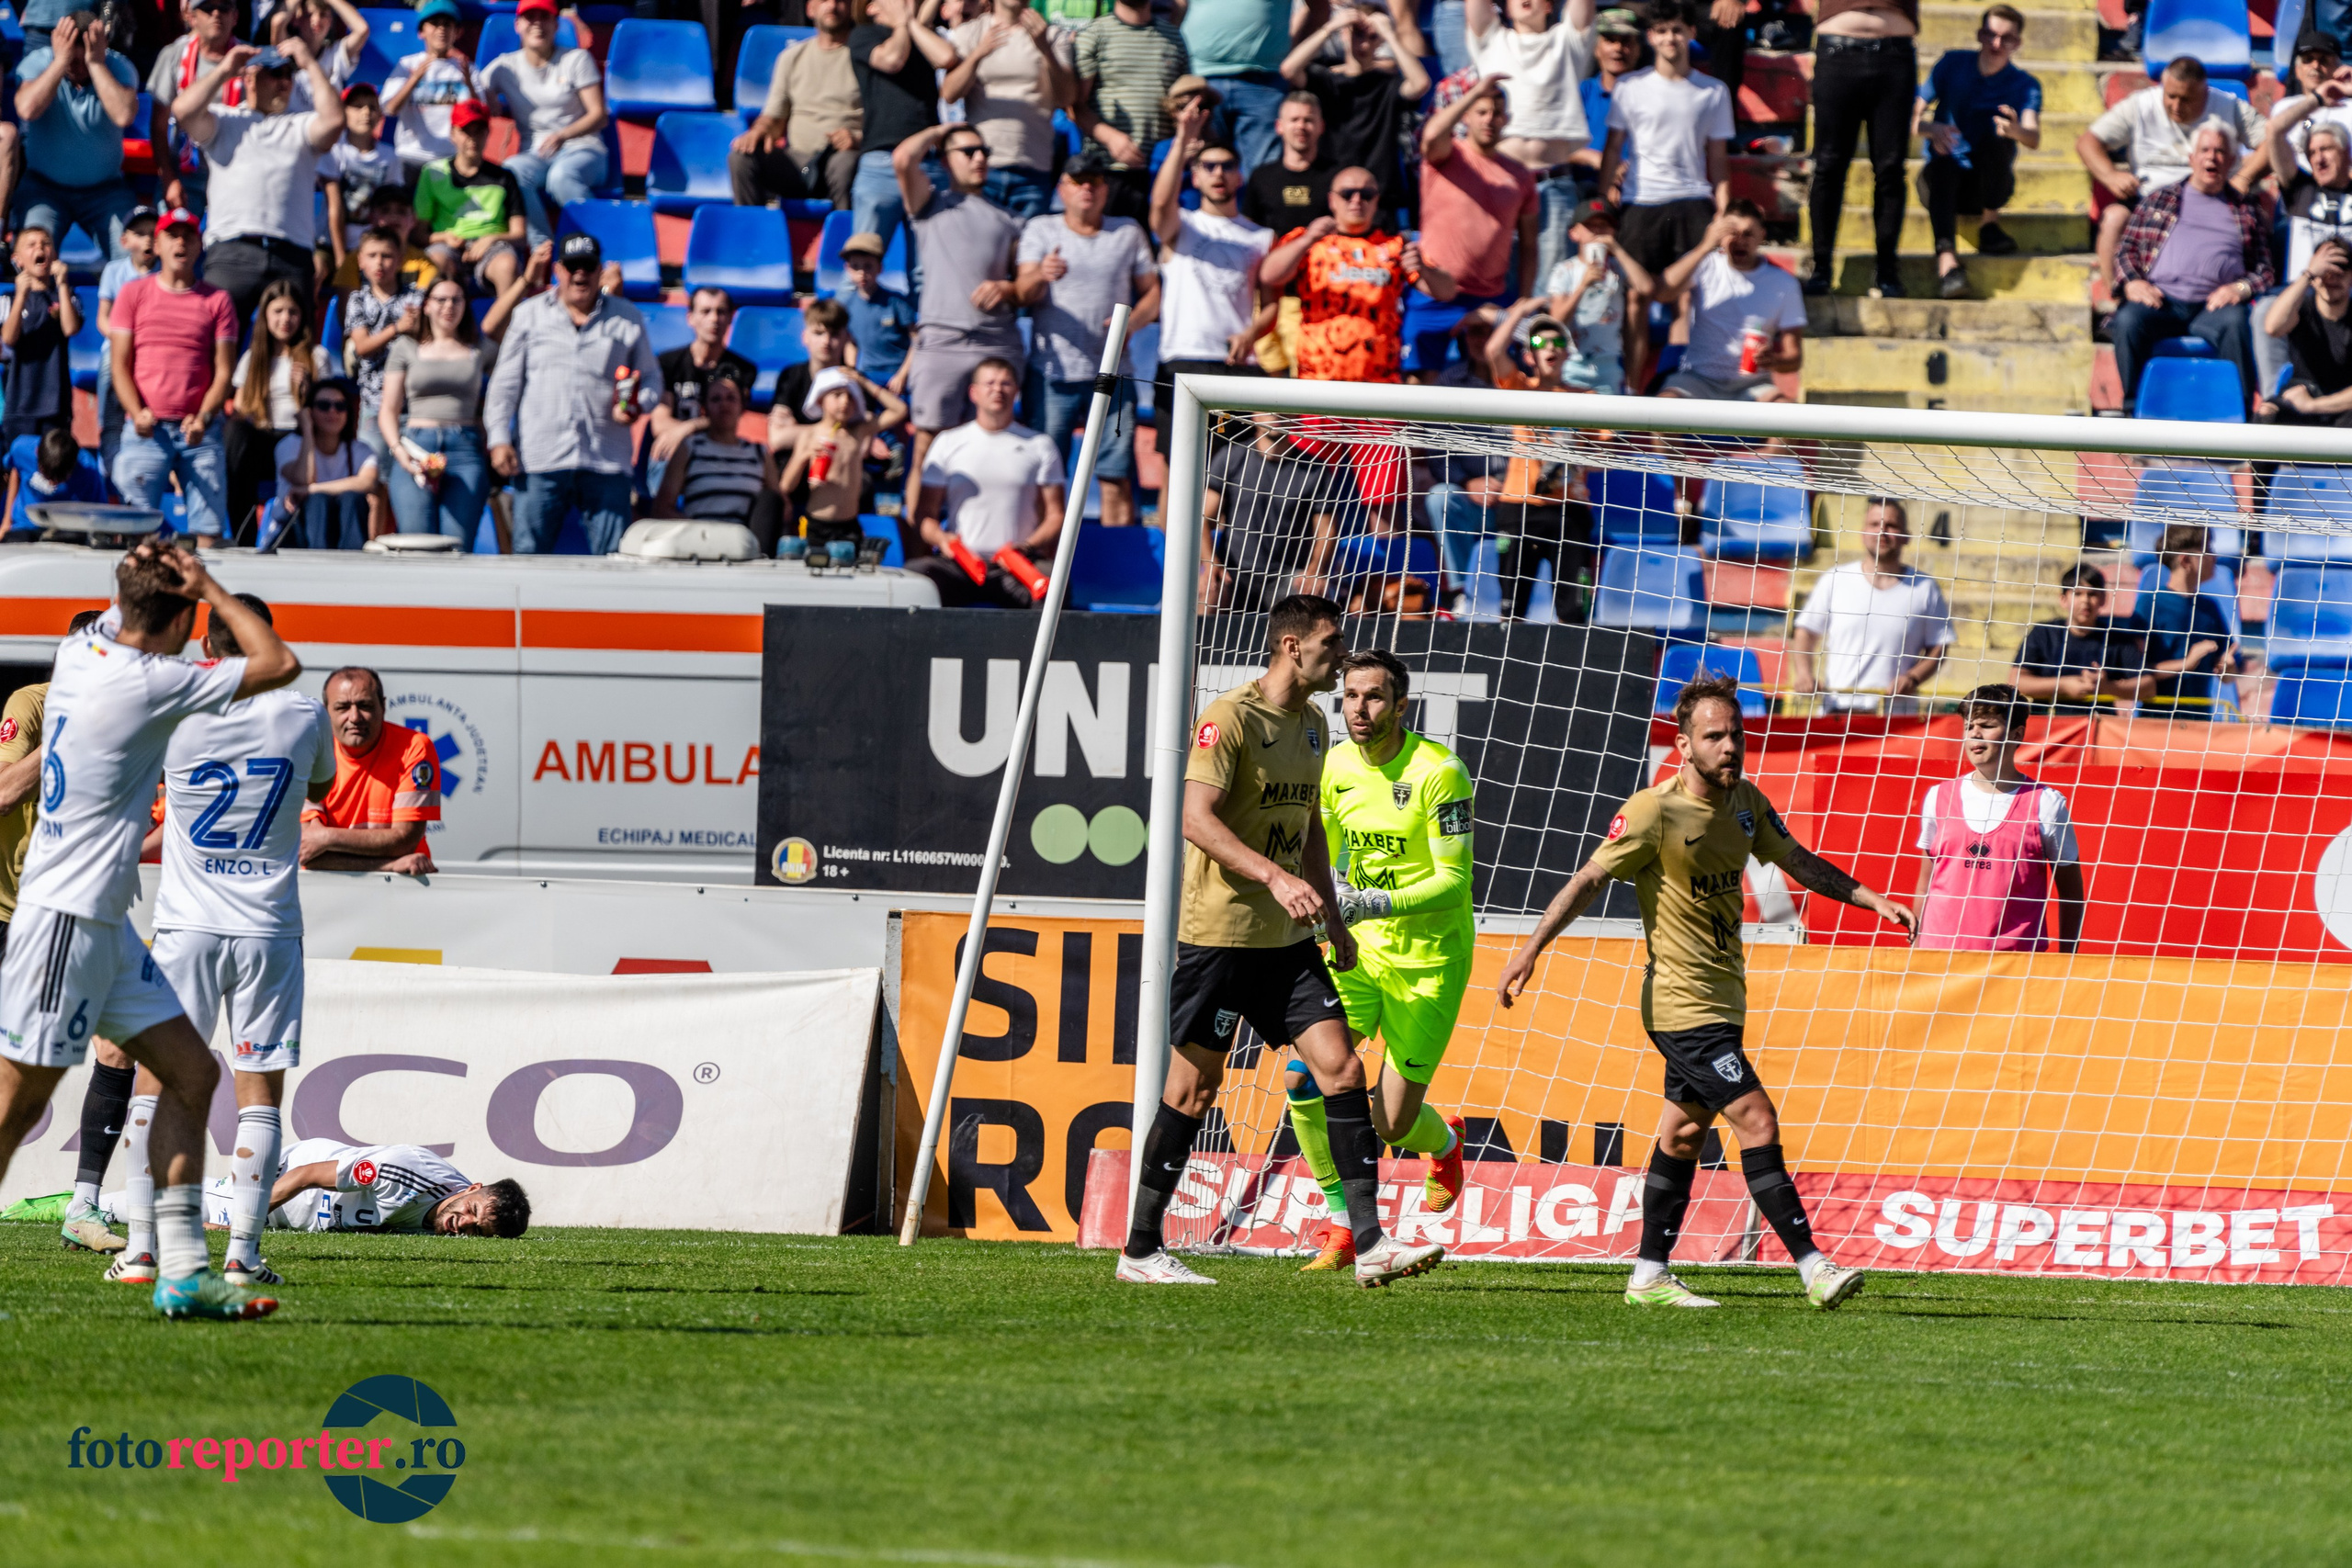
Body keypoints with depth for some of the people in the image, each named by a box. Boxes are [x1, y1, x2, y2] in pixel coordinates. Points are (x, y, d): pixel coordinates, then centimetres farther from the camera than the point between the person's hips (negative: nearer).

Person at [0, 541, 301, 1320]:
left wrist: (160, 573, 9)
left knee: (191, 1073, 8)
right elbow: (279, 664, -12)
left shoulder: (82, 652, 5)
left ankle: (182, 1270, 7)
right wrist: (208, 587, -4)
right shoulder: (148, 682, -18)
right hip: (67, 916, -10)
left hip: (104, 927, 10)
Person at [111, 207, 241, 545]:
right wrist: (137, 414, -12)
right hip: (146, 429, -1)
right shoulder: (134, 294, 10)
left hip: (199, 431, 1)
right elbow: (120, 365, 5)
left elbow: (224, 370, 5)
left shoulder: (217, 300, 11)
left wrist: (203, 418, -13)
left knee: (209, 526, -9)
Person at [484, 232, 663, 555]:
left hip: (605, 464, 0)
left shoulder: (627, 319, 12)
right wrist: (499, 438, 2)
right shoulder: (530, 315, 12)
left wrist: (638, 405, -6)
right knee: (529, 552, -3)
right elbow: (506, 381, 12)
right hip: (540, 461, 0)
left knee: (613, 561, -5)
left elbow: (651, 377, 17)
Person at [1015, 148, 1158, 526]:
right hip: (1051, 374, -2)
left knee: (1117, 475, -4)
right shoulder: (1041, 229, 8)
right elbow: (1024, 293, -4)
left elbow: (1152, 292, 14)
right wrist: (1039, 276, -28)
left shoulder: (1128, 232, 14)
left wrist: (1133, 322, -8)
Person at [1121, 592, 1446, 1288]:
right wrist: (1274, 877, -30)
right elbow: (1197, 818, -21)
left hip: (1287, 940, 7)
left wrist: (1332, 915, 22)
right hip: (1218, 934, -7)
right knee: (1194, 1090, -1)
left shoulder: (1311, 724, 13)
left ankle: (1369, 1242, -5)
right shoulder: (1230, 717, -12)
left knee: (1342, 1070, -4)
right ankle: (1139, 1251, 9)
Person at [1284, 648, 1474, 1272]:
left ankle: (1444, 1142, 36)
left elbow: (1453, 882, -18)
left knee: (1392, 1123, -3)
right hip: (1358, 947, 5)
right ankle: (1342, 1227, 2)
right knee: (1303, 1079, -14)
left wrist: (1378, 904, -31)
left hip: (1429, 960, -5)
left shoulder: (1439, 772, -17)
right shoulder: (1335, 766, 0)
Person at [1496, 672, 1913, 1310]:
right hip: (1682, 1002, -8)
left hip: (1722, 996, 8)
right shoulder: (1654, 811, -17)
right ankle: (1813, 1268, -15)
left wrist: (1873, 899, 14)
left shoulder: (1746, 801, 5)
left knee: (1684, 1131, 13)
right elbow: (1590, 880, -13)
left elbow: (1798, 862, 19)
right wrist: (1530, 950, -18)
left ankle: (1649, 1277, 21)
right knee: (1757, 1120, -14)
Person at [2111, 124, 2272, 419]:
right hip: (2160, 301, 1)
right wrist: (2132, 282, -3)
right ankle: (2134, 410, -26)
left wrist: (2240, 288, -6)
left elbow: (2265, 269, 16)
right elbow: (2125, 248, 19)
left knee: (2235, 323, -36)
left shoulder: (2246, 209, 24)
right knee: (2127, 320, -33)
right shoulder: (2158, 200, 25)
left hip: (2214, 305, -1)